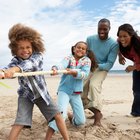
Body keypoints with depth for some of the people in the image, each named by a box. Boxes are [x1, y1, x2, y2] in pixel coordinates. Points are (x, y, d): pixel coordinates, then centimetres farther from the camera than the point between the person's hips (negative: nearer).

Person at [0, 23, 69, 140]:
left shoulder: (38, 56, -16)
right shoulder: (16, 60, -11)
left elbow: (30, 63, -39)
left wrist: (16, 69, -60)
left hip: (41, 93, 0)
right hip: (25, 95, 0)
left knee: (58, 115, -3)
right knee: (20, 122, -13)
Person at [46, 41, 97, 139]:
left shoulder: (87, 61, 1)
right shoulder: (68, 58, -3)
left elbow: (85, 74, -16)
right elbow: (62, 64, -27)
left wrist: (74, 72, -36)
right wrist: (55, 68, -50)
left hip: (76, 93, 3)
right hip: (64, 90, -3)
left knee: (81, 121, 5)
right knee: (61, 113, -26)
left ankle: (70, 115, 38)